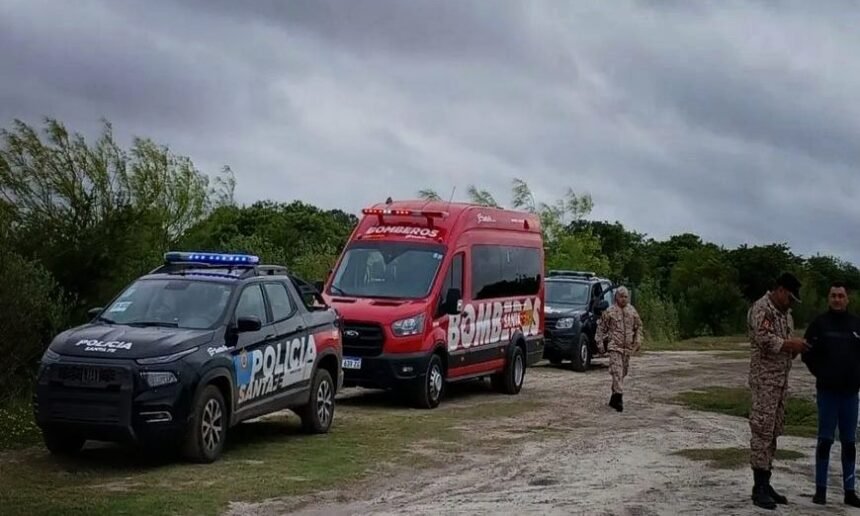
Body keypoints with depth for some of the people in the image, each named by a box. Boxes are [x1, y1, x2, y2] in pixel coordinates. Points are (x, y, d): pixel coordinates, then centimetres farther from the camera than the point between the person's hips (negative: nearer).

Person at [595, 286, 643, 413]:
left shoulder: (632, 311, 8)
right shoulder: (609, 311, -3)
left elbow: (638, 326, 19)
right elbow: (601, 328, 1)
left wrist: (638, 340, 7)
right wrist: (600, 343, -3)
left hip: (628, 347, 5)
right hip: (614, 346, -5)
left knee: (623, 373, 12)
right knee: (617, 372, -17)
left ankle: (614, 398, 24)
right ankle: (618, 396, -21)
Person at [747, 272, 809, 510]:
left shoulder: (785, 312, 17)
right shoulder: (761, 309, -12)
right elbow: (765, 340, -24)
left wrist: (795, 348, 1)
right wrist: (792, 344, -16)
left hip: (781, 380, 9)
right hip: (764, 380, -9)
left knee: (773, 432, 11)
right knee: (762, 431, -8)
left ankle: (765, 483, 17)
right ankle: (759, 488, -6)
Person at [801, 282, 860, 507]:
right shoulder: (819, 323, 0)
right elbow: (807, 353, 1)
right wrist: (822, 373, -3)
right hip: (827, 391, -2)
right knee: (825, 440, -1)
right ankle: (820, 489, 4)